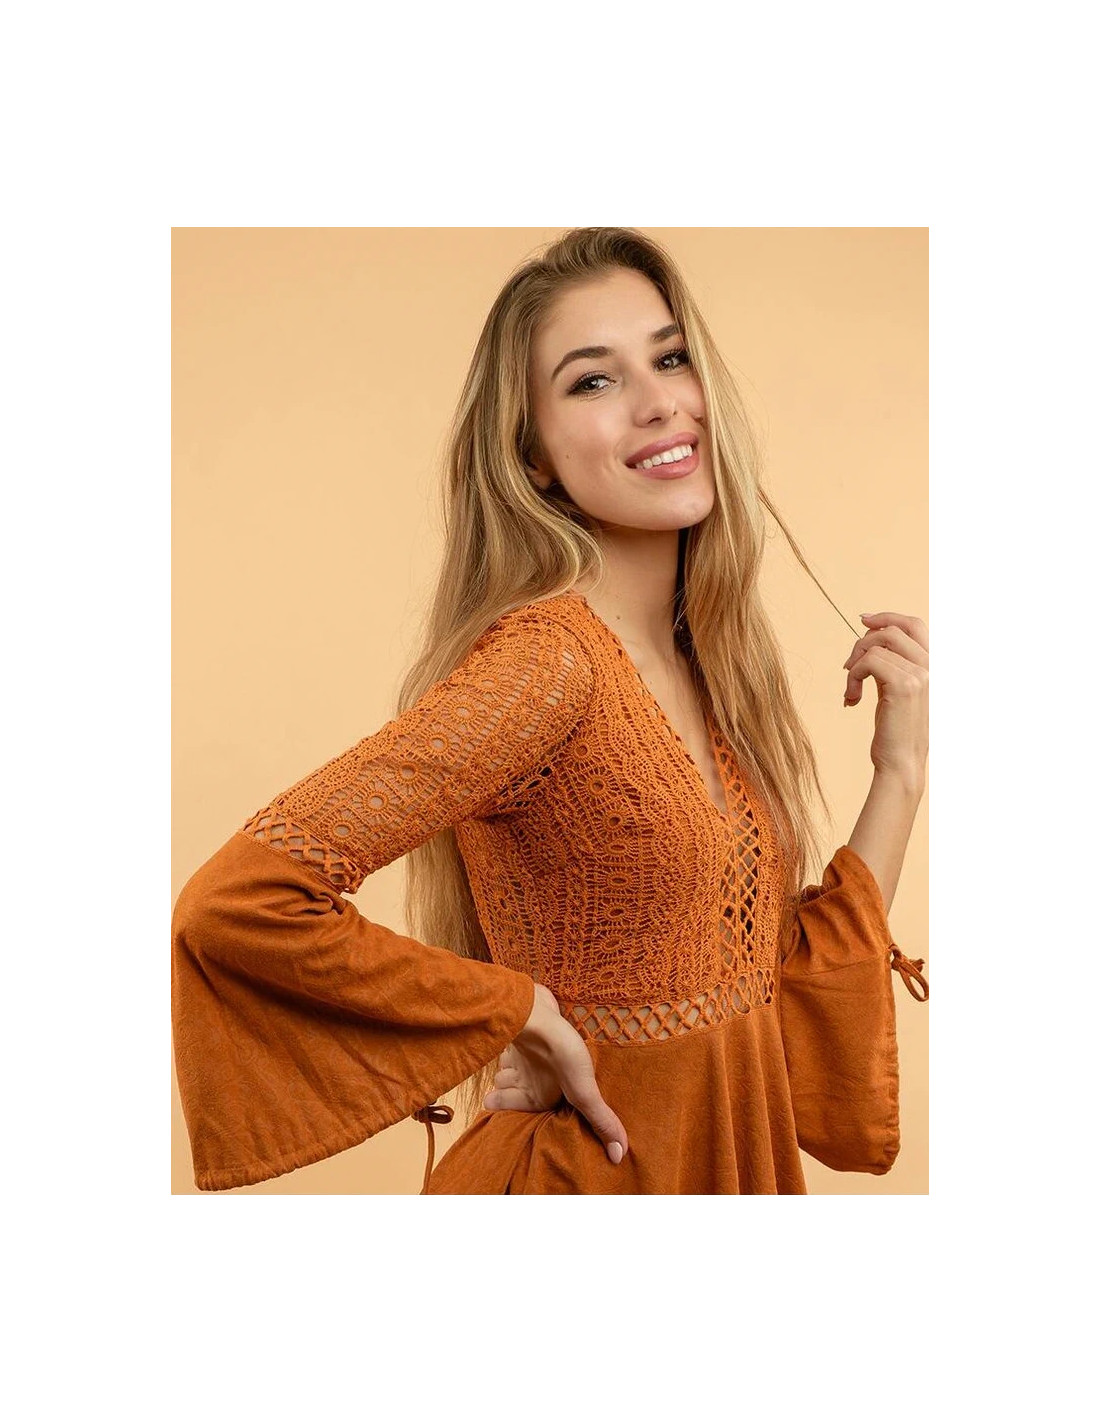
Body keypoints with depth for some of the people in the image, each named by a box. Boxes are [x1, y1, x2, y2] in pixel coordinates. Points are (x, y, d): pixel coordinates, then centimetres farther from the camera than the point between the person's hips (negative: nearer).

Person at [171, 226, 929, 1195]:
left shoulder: (703, 664, -1)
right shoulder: (546, 658, -23)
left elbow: (783, 982, 1)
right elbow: (237, 905, -30)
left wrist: (900, 771, -6)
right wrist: (525, 1011, -21)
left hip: (738, 1161, 7)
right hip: (601, 1168, -7)